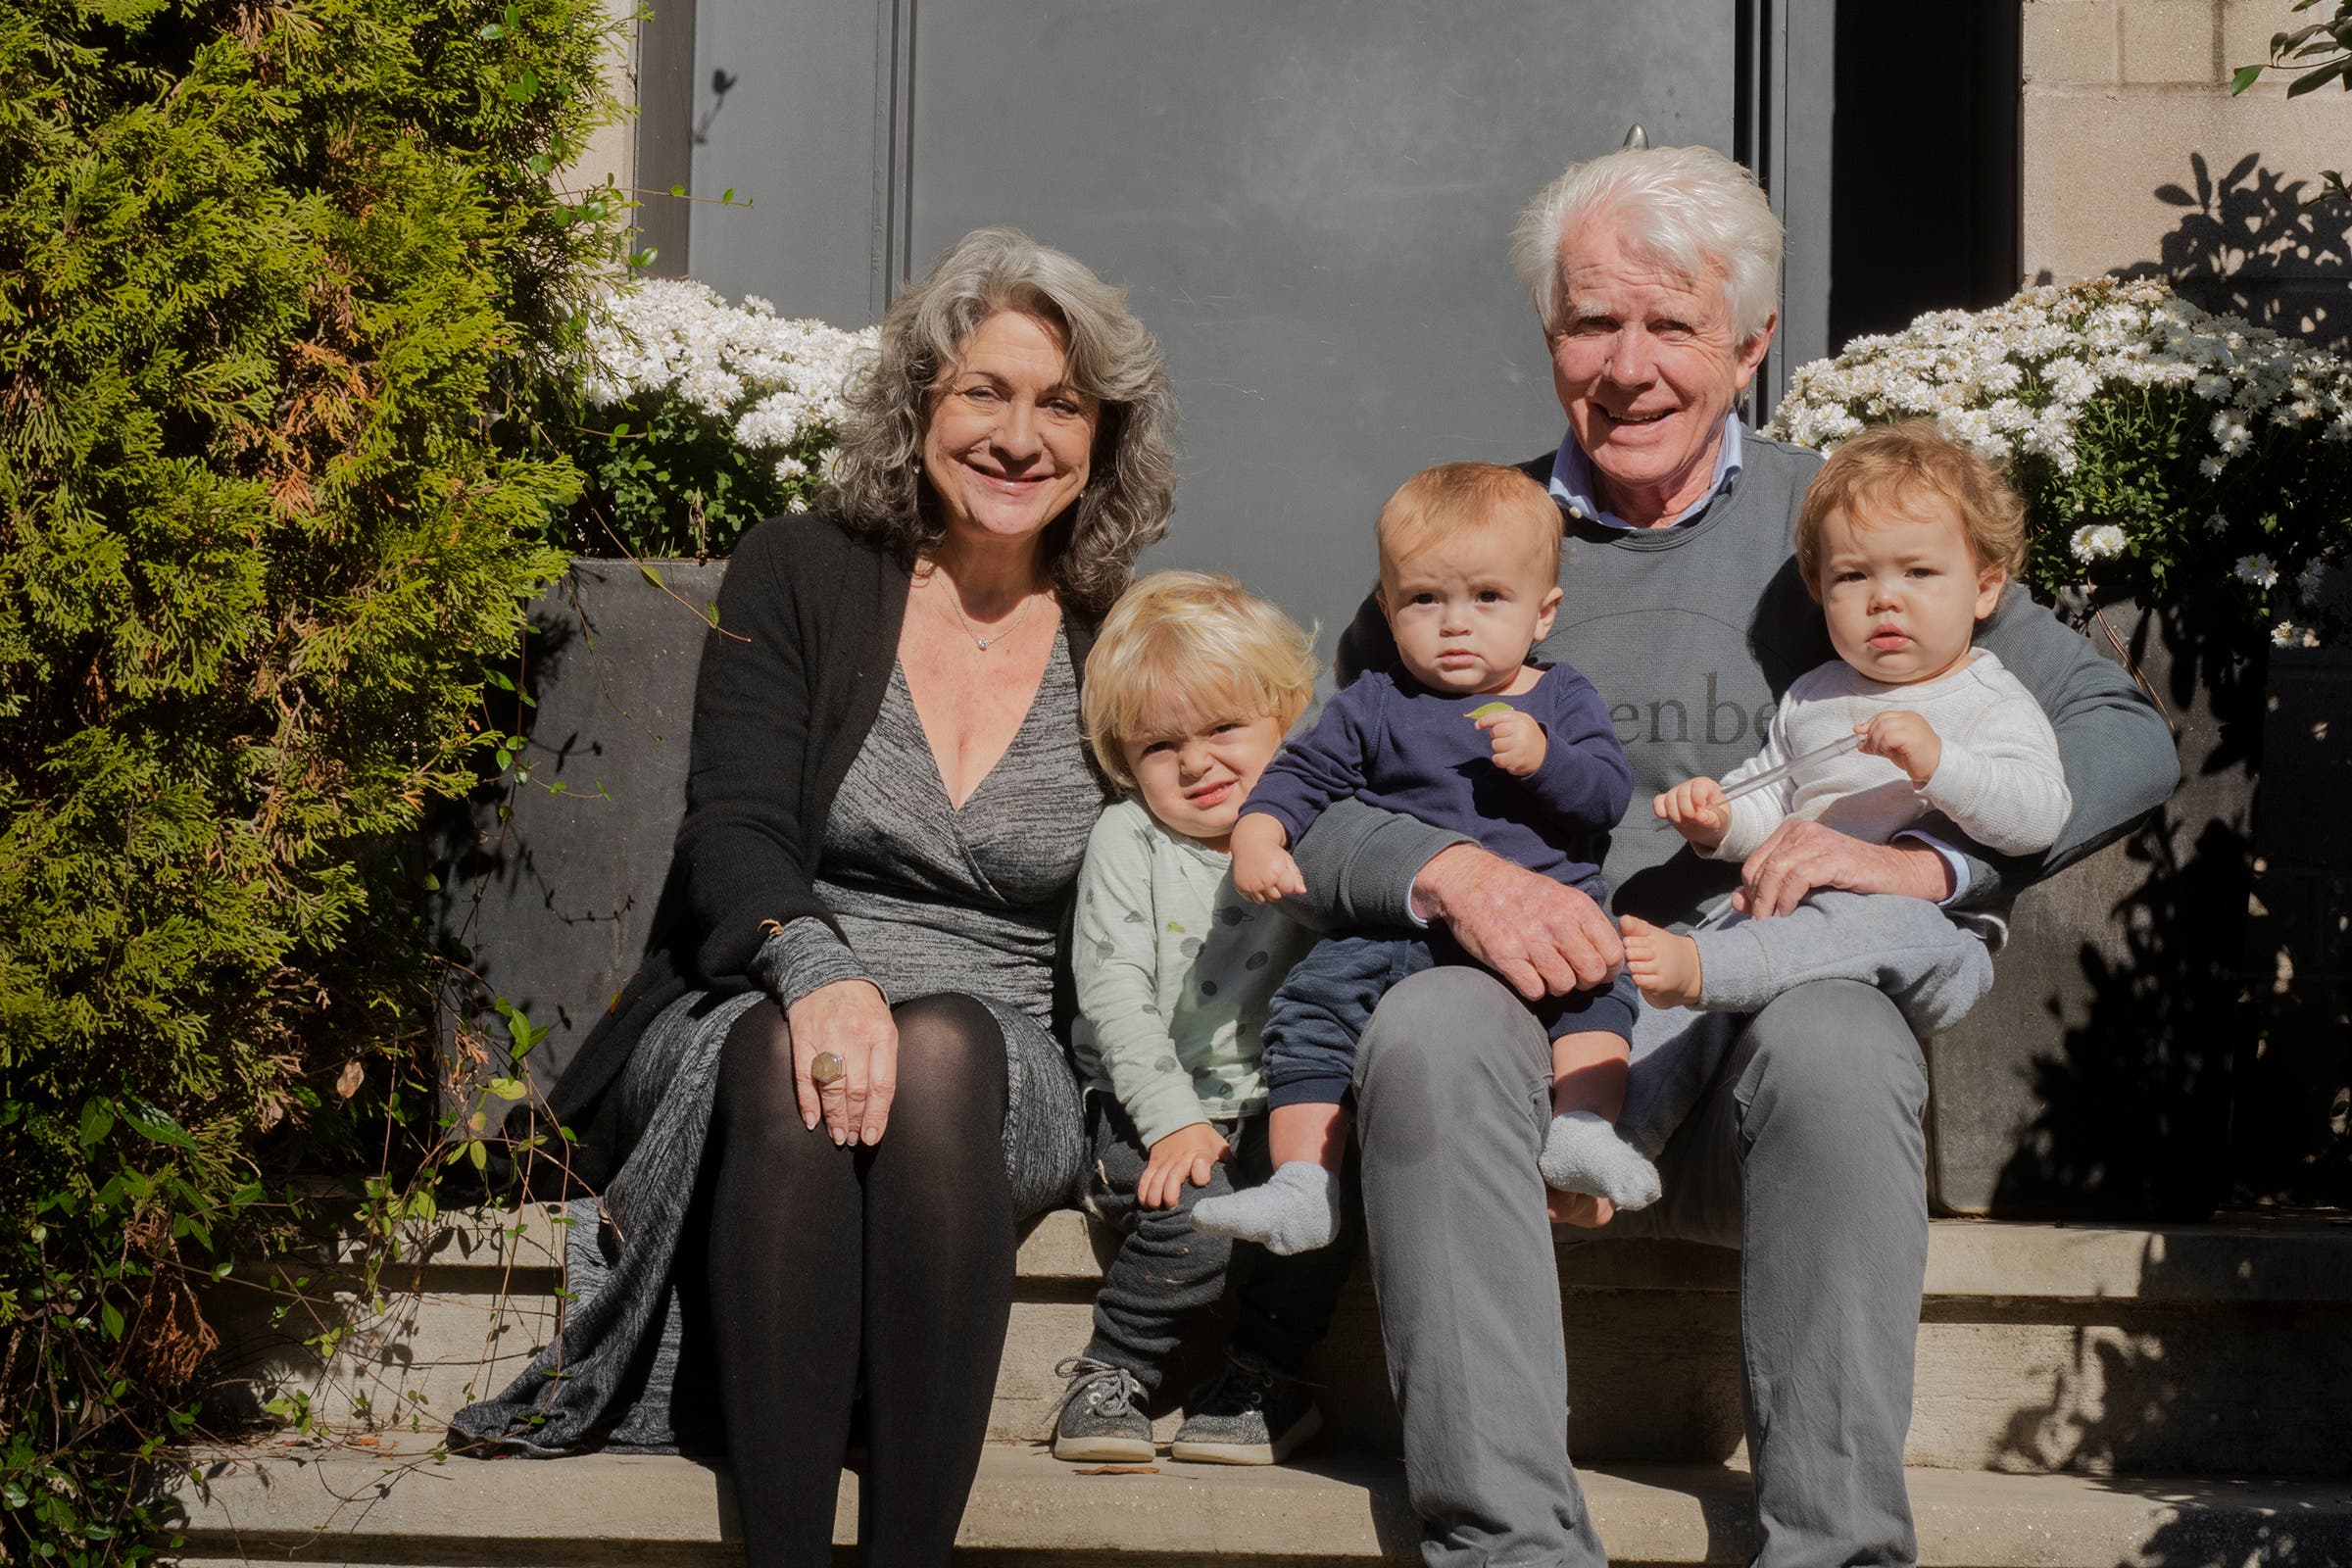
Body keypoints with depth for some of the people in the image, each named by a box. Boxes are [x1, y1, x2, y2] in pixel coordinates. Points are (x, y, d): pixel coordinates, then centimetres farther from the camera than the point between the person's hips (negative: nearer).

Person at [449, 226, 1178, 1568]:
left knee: (943, 1050, -36)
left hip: (1003, 1081, 1)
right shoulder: (799, 578, 8)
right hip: (750, 1025, 0)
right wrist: (817, 966, -27)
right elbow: (734, 831, -6)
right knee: (785, 1060, -37)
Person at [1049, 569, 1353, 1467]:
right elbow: (1113, 993, -8)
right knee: (1191, 1215, -29)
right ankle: (1111, 1377, -4)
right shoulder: (1127, 841, -1)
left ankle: (1266, 1380, -3)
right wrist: (1172, 1120, -17)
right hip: (1150, 1101, -2)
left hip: (1273, 1099, 2)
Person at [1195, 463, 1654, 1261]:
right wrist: (1256, 837, -8)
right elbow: (1303, 773, 11)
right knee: (1315, 998, -18)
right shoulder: (1375, 706, 14)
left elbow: (1609, 792, 2)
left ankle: (1583, 1128, -30)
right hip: (1402, 928, 1)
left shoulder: (1563, 701, 12)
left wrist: (1542, 759, -17)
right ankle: (1301, 1185, -20)